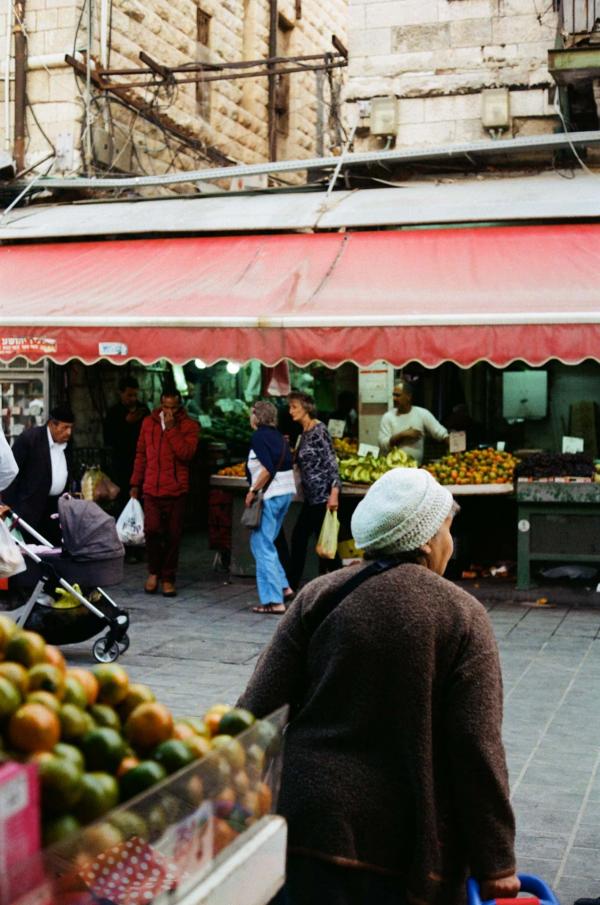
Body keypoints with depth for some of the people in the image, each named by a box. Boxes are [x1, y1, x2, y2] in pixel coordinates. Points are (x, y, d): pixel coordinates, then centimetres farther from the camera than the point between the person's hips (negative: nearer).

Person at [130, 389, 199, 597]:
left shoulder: (189, 426, -1)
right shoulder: (149, 422, 9)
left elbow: (186, 453, -16)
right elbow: (141, 454, 15)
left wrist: (171, 428, -17)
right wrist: (135, 483, 13)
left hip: (176, 490, -1)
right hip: (151, 488, 2)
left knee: (173, 535, 3)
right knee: (152, 530, -9)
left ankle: (168, 578, 16)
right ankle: (154, 571, 14)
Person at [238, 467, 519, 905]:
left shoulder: (320, 597, -3)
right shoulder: (462, 616, -8)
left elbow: (259, 708, -4)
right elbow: (479, 750, -11)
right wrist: (495, 864, -4)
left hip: (310, 822, 2)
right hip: (412, 844, -1)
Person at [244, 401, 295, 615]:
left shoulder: (259, 436, -10)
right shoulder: (278, 436, 14)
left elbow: (268, 469, -21)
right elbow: (286, 466, 13)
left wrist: (253, 491, -13)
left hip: (270, 495, -9)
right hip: (286, 492, 9)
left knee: (263, 547, -4)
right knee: (265, 543, 21)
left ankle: (274, 601, -5)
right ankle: (283, 586, 20)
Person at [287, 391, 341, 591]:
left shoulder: (319, 430, -12)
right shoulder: (304, 433, 13)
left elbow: (331, 462, -19)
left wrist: (334, 493, -25)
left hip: (323, 496, -9)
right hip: (311, 497, 9)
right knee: (298, 538, 12)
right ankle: (291, 586, 20)